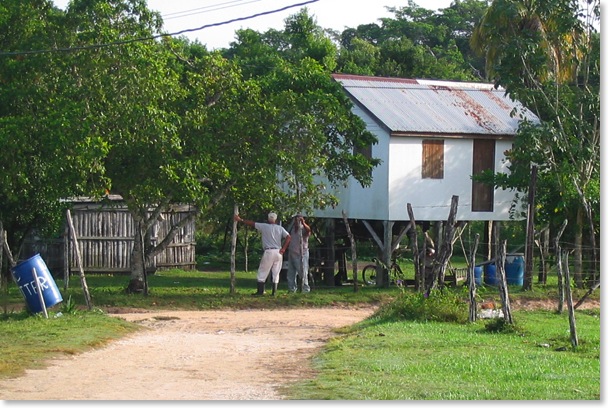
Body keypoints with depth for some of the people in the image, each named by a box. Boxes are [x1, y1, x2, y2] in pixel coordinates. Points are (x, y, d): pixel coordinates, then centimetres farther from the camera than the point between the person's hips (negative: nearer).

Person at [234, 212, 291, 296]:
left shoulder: (264, 226, -2)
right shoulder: (280, 228, 7)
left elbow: (252, 223, 0)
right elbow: (288, 237, -4)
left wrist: (240, 220, 8)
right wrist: (283, 248, -5)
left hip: (269, 251, -4)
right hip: (278, 251, 4)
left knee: (262, 272, 5)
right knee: (276, 273, 9)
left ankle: (260, 291, 1)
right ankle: (274, 292, 7)